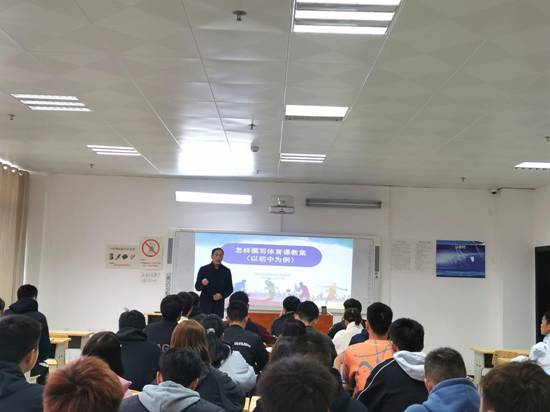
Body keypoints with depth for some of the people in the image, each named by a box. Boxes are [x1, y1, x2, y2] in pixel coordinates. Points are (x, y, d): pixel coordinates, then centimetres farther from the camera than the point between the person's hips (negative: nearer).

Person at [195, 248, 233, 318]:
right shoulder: (203, 269, 1)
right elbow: (197, 287, 3)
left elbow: (230, 289, 10)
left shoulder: (226, 271, 6)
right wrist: (202, 283, -19)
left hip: (219, 305, 1)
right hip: (205, 304, -1)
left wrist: (222, 295, -8)